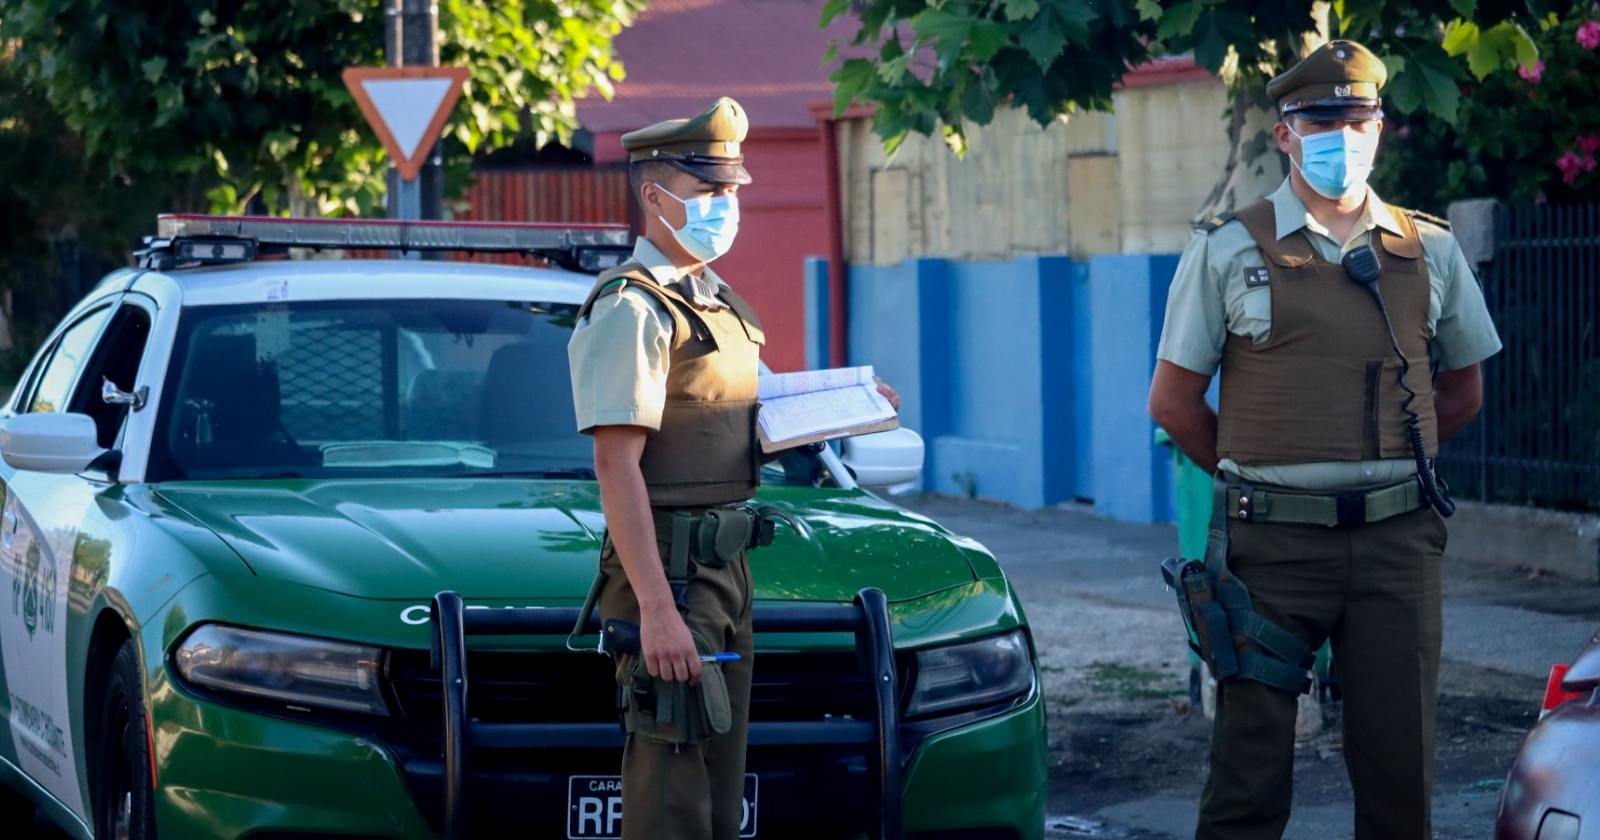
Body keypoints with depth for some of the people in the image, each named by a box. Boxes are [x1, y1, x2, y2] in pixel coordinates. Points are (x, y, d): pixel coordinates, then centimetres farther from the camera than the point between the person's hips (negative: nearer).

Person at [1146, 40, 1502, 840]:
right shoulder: (1229, 250, 1)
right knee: (1251, 760, -1)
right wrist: (1256, 477, 8)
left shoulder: (1430, 251, 9)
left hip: (1399, 540, 3)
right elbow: (1173, 400, 4)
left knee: (1400, 758, 5)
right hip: (1274, 541, -3)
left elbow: (1461, 390, 20)